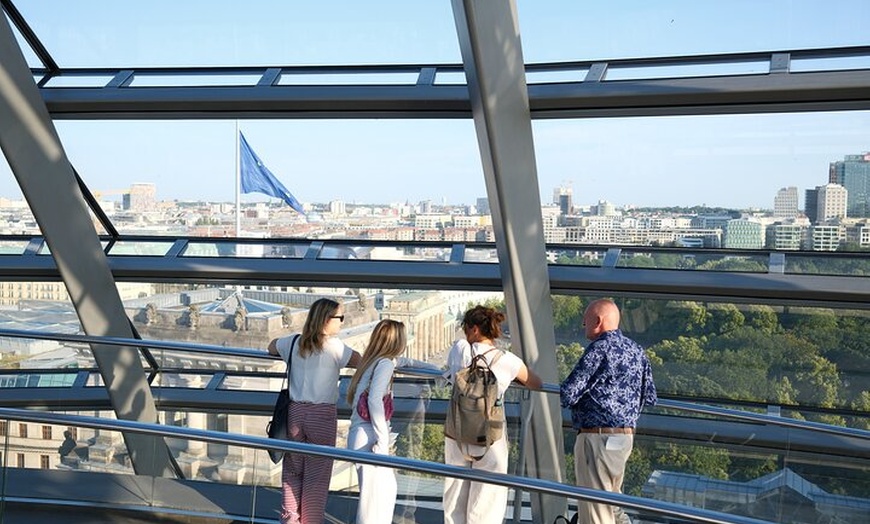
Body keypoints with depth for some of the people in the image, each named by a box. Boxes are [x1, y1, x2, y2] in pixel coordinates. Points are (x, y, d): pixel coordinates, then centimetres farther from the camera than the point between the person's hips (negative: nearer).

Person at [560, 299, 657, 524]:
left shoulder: (599, 348, -15)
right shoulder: (636, 349, 10)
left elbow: (567, 395, -18)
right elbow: (650, 397, 14)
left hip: (598, 437, -9)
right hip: (626, 435, 9)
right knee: (613, 501, 21)